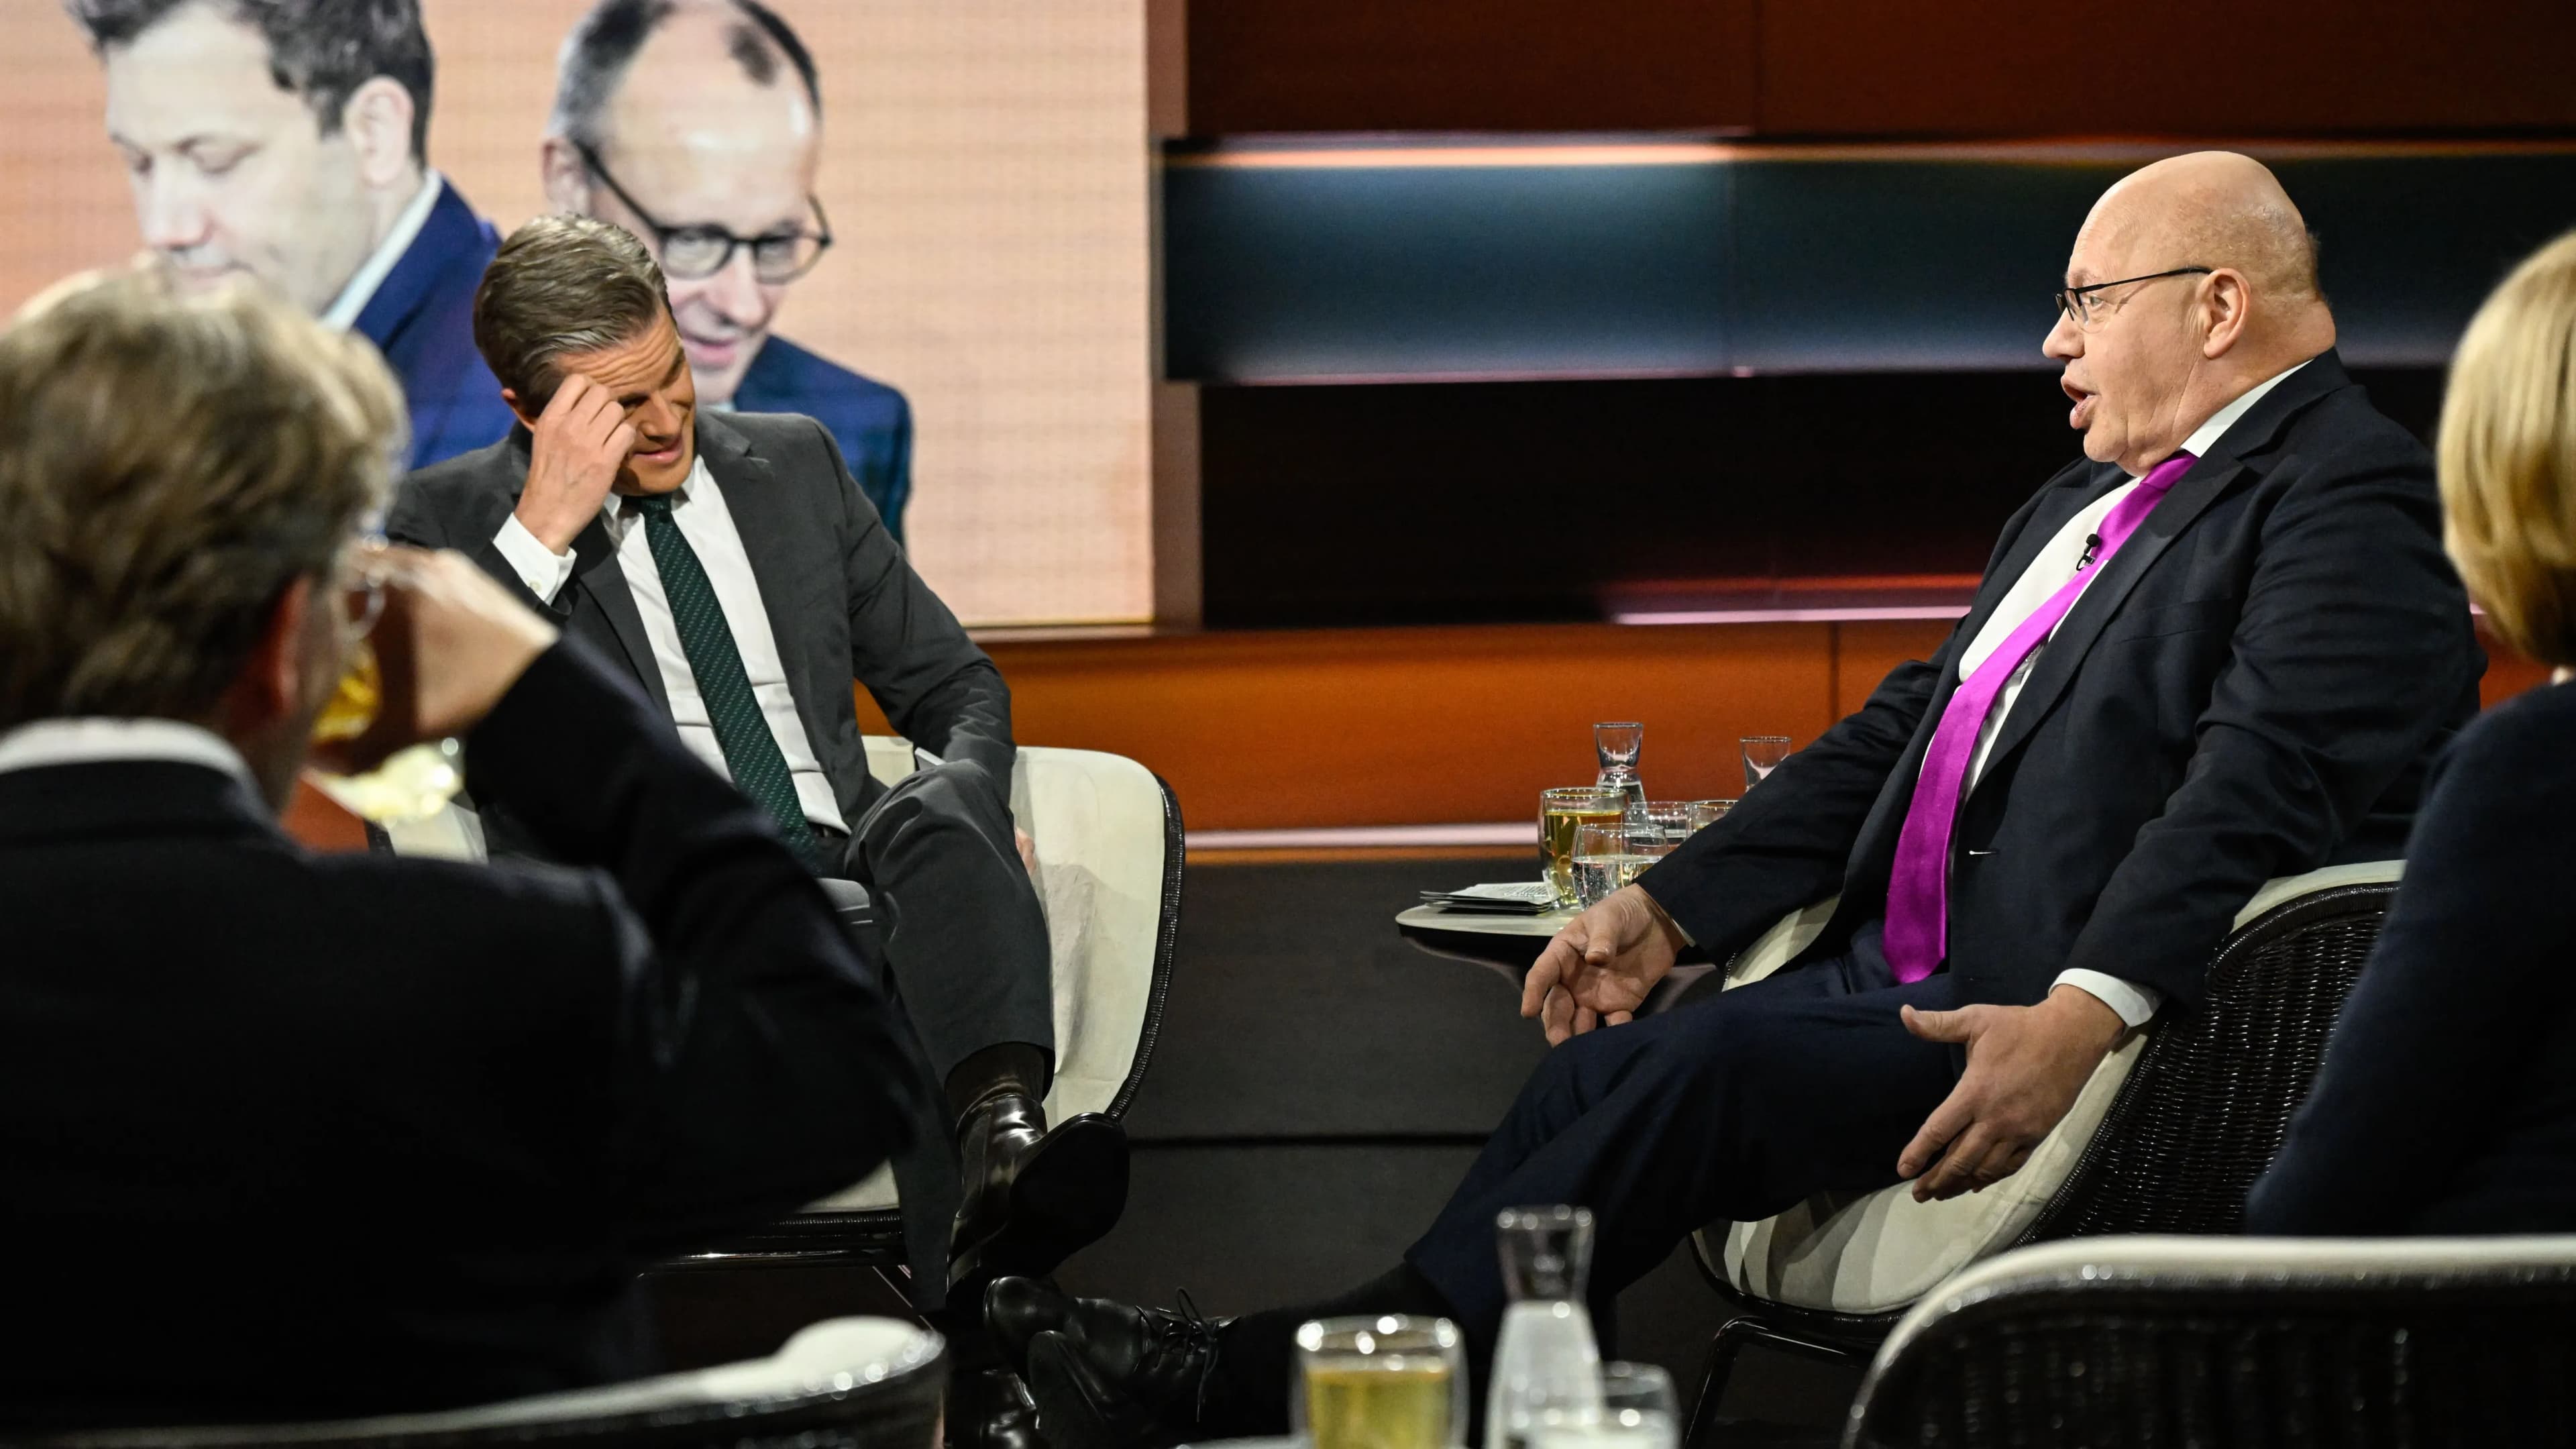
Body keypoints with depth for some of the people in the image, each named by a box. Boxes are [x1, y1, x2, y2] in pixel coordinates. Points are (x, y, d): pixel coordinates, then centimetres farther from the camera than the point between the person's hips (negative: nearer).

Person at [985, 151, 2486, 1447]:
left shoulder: (2353, 497, -8)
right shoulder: (2082, 506, 24)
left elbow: (2263, 787, -23)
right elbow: (1904, 730, 25)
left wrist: (2082, 1015, -35)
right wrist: (1669, 906, 16)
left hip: (2045, 1019, -9)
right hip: (1895, 978, 9)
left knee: (1701, 1074, -24)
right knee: (1602, 1070, -10)